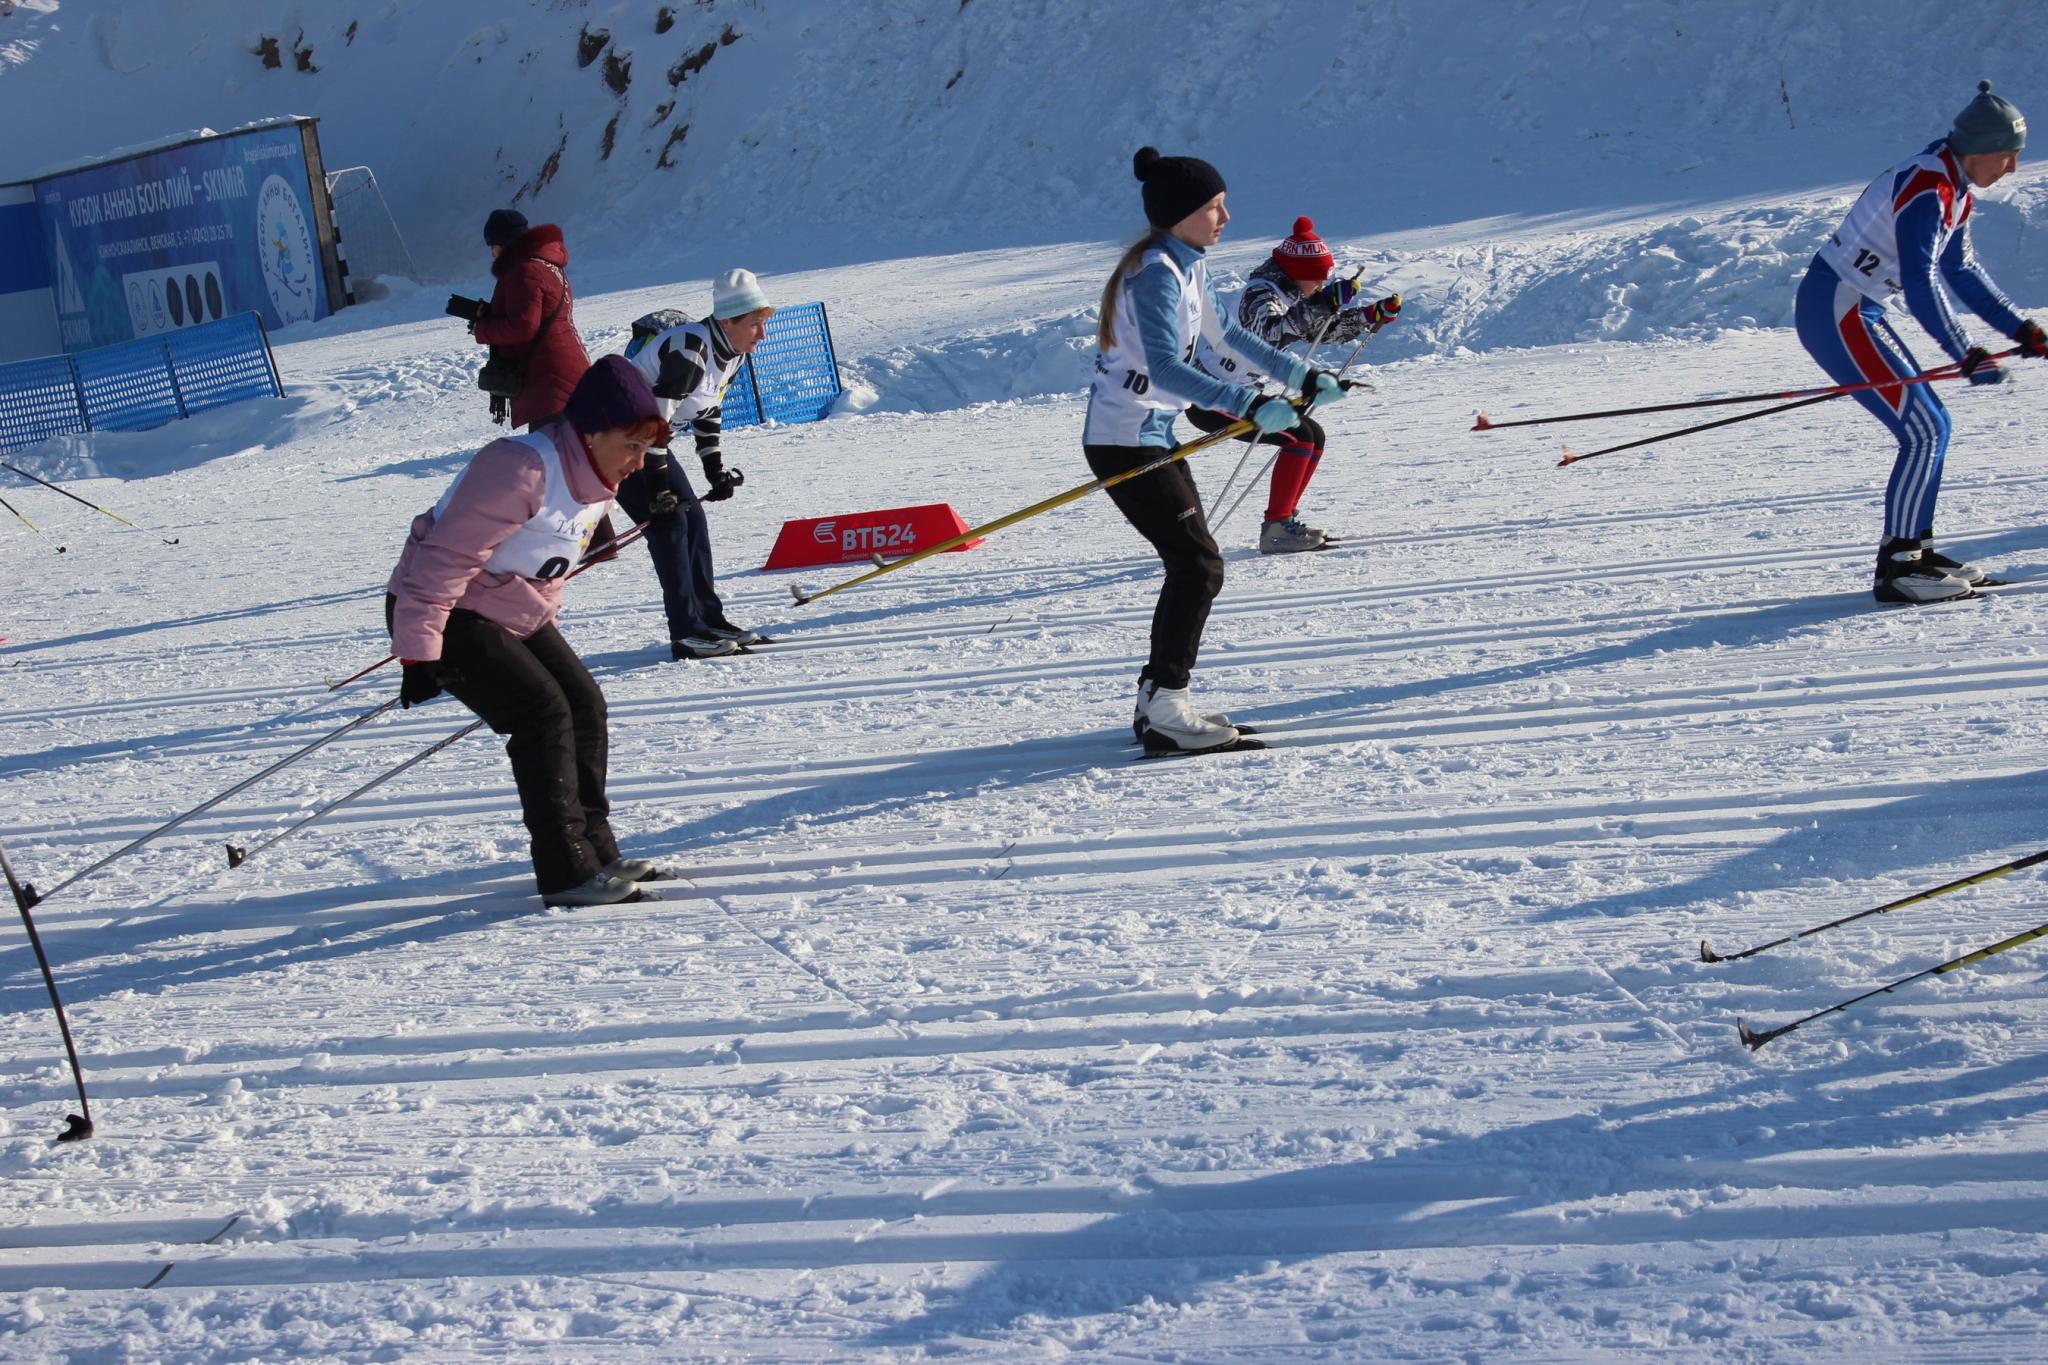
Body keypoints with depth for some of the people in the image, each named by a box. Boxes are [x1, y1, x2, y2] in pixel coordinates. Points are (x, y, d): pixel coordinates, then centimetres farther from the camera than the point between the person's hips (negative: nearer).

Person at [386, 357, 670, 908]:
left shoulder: (594, 480, 3)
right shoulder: (521, 469, -27)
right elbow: (447, 557, -27)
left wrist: (544, 628, 22)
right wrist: (419, 654, -27)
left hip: (515, 614, 10)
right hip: (447, 614, -10)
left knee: (584, 704, 3)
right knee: (544, 713, -18)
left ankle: (596, 851, 12)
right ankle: (566, 872, -15)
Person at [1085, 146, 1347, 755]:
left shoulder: (1188, 265, 10)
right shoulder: (1156, 274, -21)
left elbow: (1224, 334, 24)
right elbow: (1164, 368, -34)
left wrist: (1303, 376, 22)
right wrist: (1250, 405, -43)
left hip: (1155, 434, 10)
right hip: (1124, 441, -10)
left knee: (1194, 568, 11)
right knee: (1198, 565, -12)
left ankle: (1159, 701, 18)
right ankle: (1164, 712, -8)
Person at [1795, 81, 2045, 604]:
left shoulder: (1954, 191, 11)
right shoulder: (1927, 190, -21)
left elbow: (1962, 271, 19)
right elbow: (1921, 285, -27)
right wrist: (1967, 356, -27)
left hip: (1854, 311, 10)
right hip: (1835, 311, -10)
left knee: (1931, 425, 11)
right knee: (1923, 432, -11)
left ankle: (1913, 550, 18)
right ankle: (1896, 567, -7)